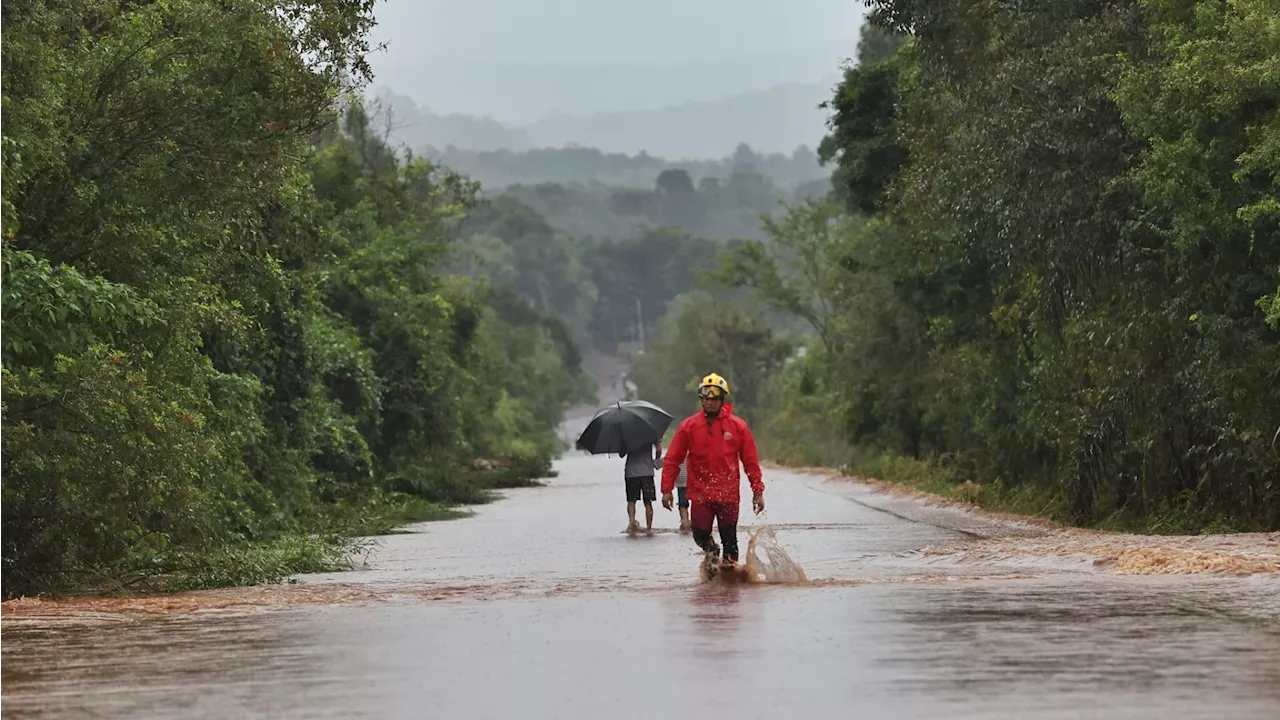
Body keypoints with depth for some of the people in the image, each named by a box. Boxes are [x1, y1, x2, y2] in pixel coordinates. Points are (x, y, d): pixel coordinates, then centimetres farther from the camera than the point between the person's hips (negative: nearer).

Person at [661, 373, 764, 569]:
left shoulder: (738, 426, 1)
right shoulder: (689, 426, 0)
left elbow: (751, 461, 4)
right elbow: (673, 459, 2)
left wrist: (758, 491, 2)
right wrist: (667, 489, -4)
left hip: (728, 494, 0)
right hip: (700, 494, 0)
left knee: (730, 541, 3)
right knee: (700, 534, -7)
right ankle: (711, 551, 24)